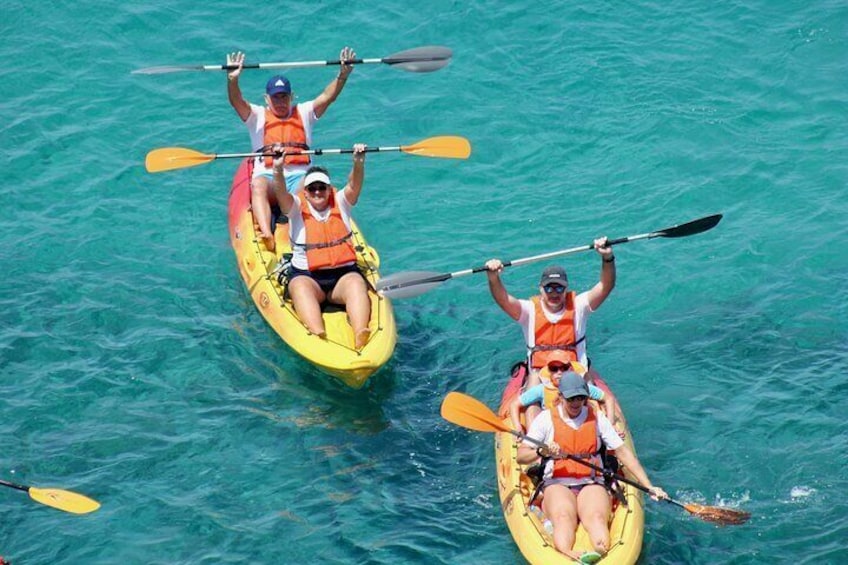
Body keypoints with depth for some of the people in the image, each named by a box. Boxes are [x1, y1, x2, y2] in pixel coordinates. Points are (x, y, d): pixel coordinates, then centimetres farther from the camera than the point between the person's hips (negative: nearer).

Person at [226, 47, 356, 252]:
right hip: (267, 175, -1)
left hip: (300, 175, 1)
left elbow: (328, 97, 7)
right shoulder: (257, 116, 18)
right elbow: (237, 102, -1)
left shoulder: (304, 113, 22)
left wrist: (342, 76, -12)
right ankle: (266, 236, -57)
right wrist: (232, 81, -23)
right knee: (258, 186, -37)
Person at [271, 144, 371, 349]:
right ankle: (318, 335, -60)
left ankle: (360, 337, -56)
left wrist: (359, 163, -28)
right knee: (300, 288, -34)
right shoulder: (296, 208, 9)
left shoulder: (341, 203, 12)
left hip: (344, 273, 1)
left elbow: (354, 186, -6)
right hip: (306, 275, -1)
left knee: (356, 284, -32)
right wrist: (278, 170, -32)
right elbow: (281, 193, -11)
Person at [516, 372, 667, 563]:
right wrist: (542, 452, -23)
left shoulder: (597, 418, 12)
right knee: (564, 518, -36)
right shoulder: (546, 419, 6)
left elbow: (623, 452, 9)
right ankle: (567, 556, -67)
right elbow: (521, 456, 0)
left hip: (592, 484, 1)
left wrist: (649, 487, 2)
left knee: (597, 518, -34)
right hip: (557, 484, -1)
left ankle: (601, 554, -66)